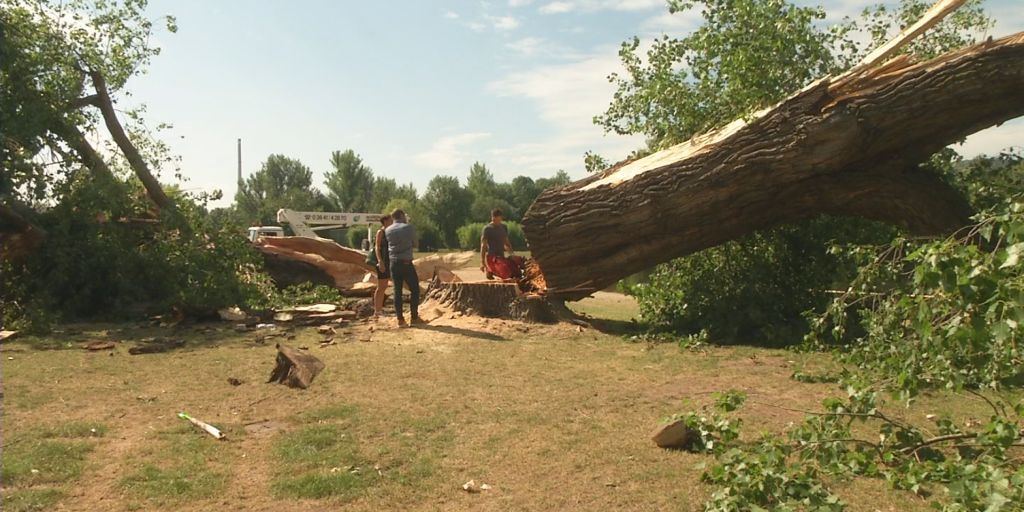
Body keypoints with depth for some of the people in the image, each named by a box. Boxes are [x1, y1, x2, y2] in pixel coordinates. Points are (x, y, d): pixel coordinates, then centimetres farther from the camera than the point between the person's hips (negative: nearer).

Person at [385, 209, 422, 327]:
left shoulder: (387, 230, 5)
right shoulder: (408, 227, -6)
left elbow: (390, 244, 12)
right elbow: (414, 244, 5)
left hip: (394, 264, 4)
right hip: (406, 263, -4)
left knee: (397, 291, 7)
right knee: (414, 290, 8)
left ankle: (400, 319, 6)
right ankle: (414, 317, 8)